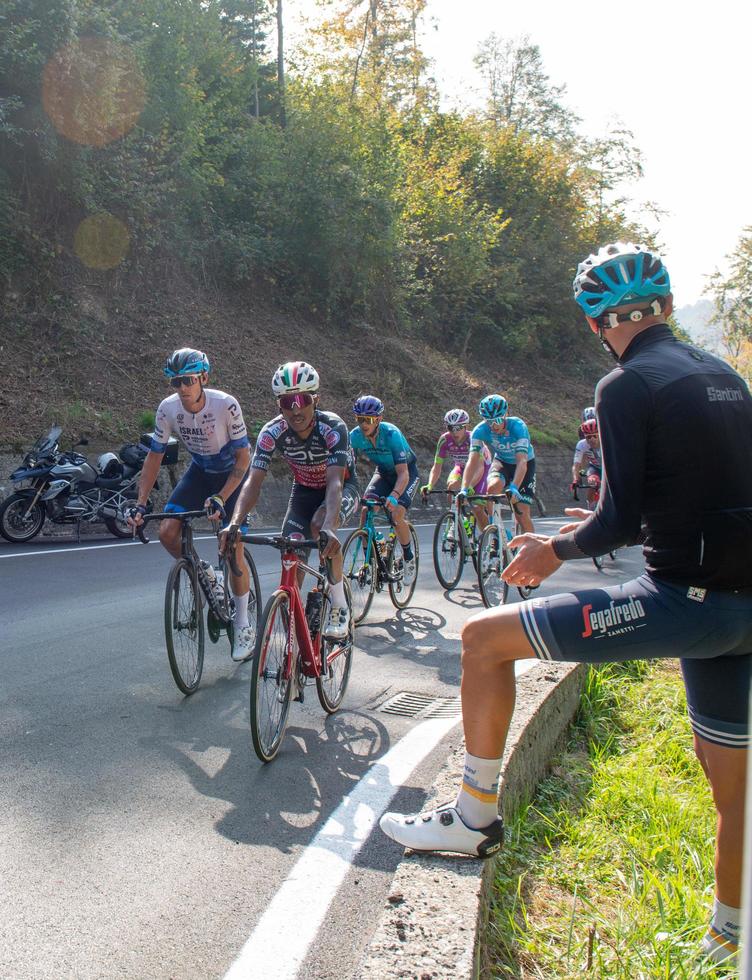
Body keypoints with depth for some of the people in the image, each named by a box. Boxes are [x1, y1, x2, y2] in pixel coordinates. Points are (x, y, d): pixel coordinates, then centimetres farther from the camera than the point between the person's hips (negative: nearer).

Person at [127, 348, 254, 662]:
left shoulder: (226, 405, -29)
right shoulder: (168, 408, -18)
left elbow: (243, 456, -23)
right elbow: (154, 457, -10)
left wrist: (221, 499, -34)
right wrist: (140, 504, -18)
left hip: (232, 474, -4)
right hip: (199, 471, 4)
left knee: (233, 550, -10)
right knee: (167, 532, -16)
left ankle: (243, 624, 10)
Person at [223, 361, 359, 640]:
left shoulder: (332, 427, -33)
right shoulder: (272, 432, -24)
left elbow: (334, 481, -43)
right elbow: (253, 481, -30)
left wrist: (329, 527, -60)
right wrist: (235, 523, -47)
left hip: (343, 487, -4)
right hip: (304, 490, 4)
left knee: (320, 525, -35)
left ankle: (340, 608, -16)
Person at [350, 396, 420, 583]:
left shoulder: (391, 434, -33)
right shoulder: (355, 435, -19)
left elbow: (403, 473, -37)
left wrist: (394, 496, -54)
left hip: (407, 472, -4)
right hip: (383, 472, 5)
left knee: (396, 514, -24)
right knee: (366, 510, -18)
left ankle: (409, 558, 2)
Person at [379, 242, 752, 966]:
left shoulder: (626, 386, -11)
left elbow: (621, 520, -17)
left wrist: (556, 548, 2)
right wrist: (608, 521, 26)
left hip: (684, 599, -9)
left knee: (484, 637, -1)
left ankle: (473, 818, 9)